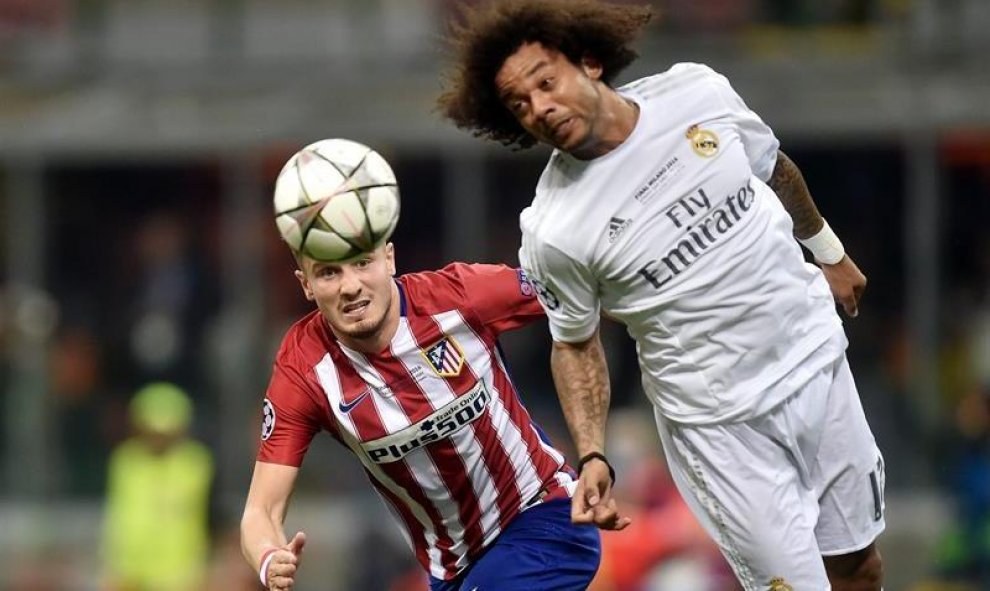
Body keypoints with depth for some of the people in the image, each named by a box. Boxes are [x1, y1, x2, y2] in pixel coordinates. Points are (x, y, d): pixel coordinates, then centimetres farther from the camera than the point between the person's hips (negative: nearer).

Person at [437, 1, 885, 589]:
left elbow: (773, 168, 11)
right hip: (720, 423, -4)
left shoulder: (697, 91, -10)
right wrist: (592, 457, -15)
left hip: (817, 357, 4)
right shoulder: (552, 233, -20)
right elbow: (575, 343, -3)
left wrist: (829, 251, 25)